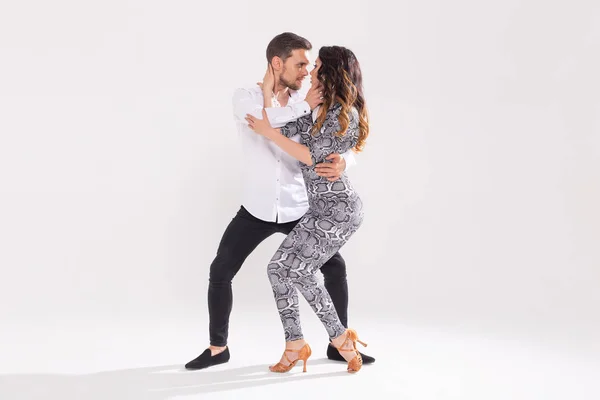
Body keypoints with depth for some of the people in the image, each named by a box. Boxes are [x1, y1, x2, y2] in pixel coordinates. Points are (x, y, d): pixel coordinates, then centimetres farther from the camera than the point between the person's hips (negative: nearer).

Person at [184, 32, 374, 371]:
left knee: (335, 267, -1)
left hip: (299, 209, 1)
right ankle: (218, 348, 17)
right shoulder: (245, 98, -9)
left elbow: (344, 149, -12)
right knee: (220, 273, -2)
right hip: (257, 209, -1)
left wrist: (341, 163, -35)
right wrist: (304, 106, -32)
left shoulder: (310, 105, -6)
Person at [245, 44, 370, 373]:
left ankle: (340, 338, 3)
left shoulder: (344, 114, -12)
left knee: (299, 270, -13)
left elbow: (314, 157, -17)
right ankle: (295, 343, 9)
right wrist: (268, 93, 3)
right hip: (319, 210, 9)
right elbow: (285, 131, 3)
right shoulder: (318, 111, 15)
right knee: (279, 268, 3)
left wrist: (270, 134, -15)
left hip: (339, 209, -9)